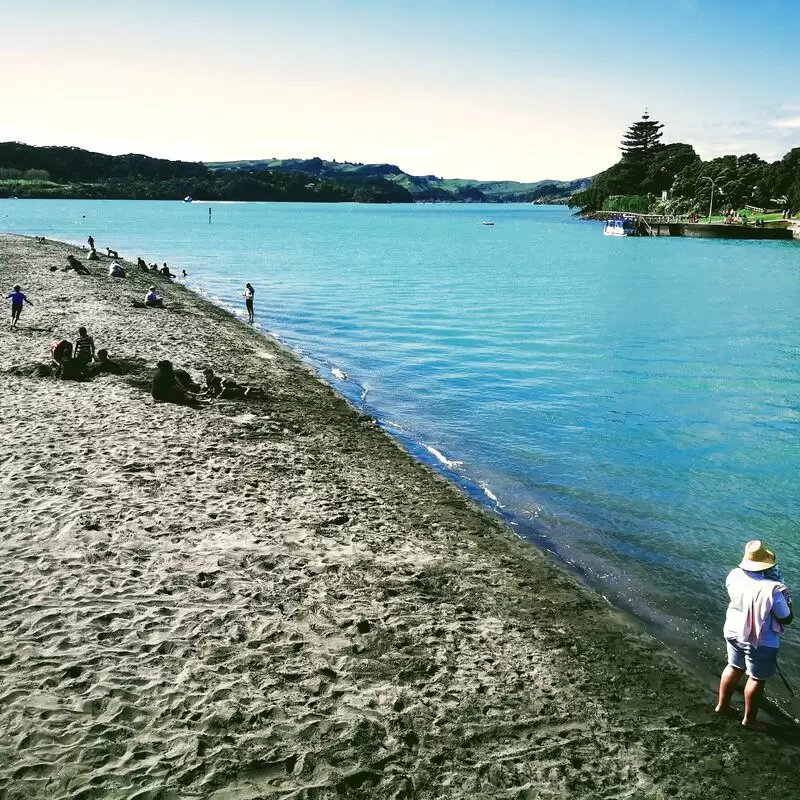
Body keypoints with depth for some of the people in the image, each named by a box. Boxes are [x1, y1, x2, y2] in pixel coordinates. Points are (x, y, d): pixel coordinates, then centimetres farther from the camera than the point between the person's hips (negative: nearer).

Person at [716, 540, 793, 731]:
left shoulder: (734, 576, -15)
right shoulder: (773, 589, -31)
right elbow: (786, 619, -17)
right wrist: (786, 600, 0)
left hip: (734, 632, 6)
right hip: (761, 642, -5)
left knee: (734, 667, 26)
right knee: (757, 679, 14)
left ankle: (722, 705, 43)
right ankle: (749, 719, 30)